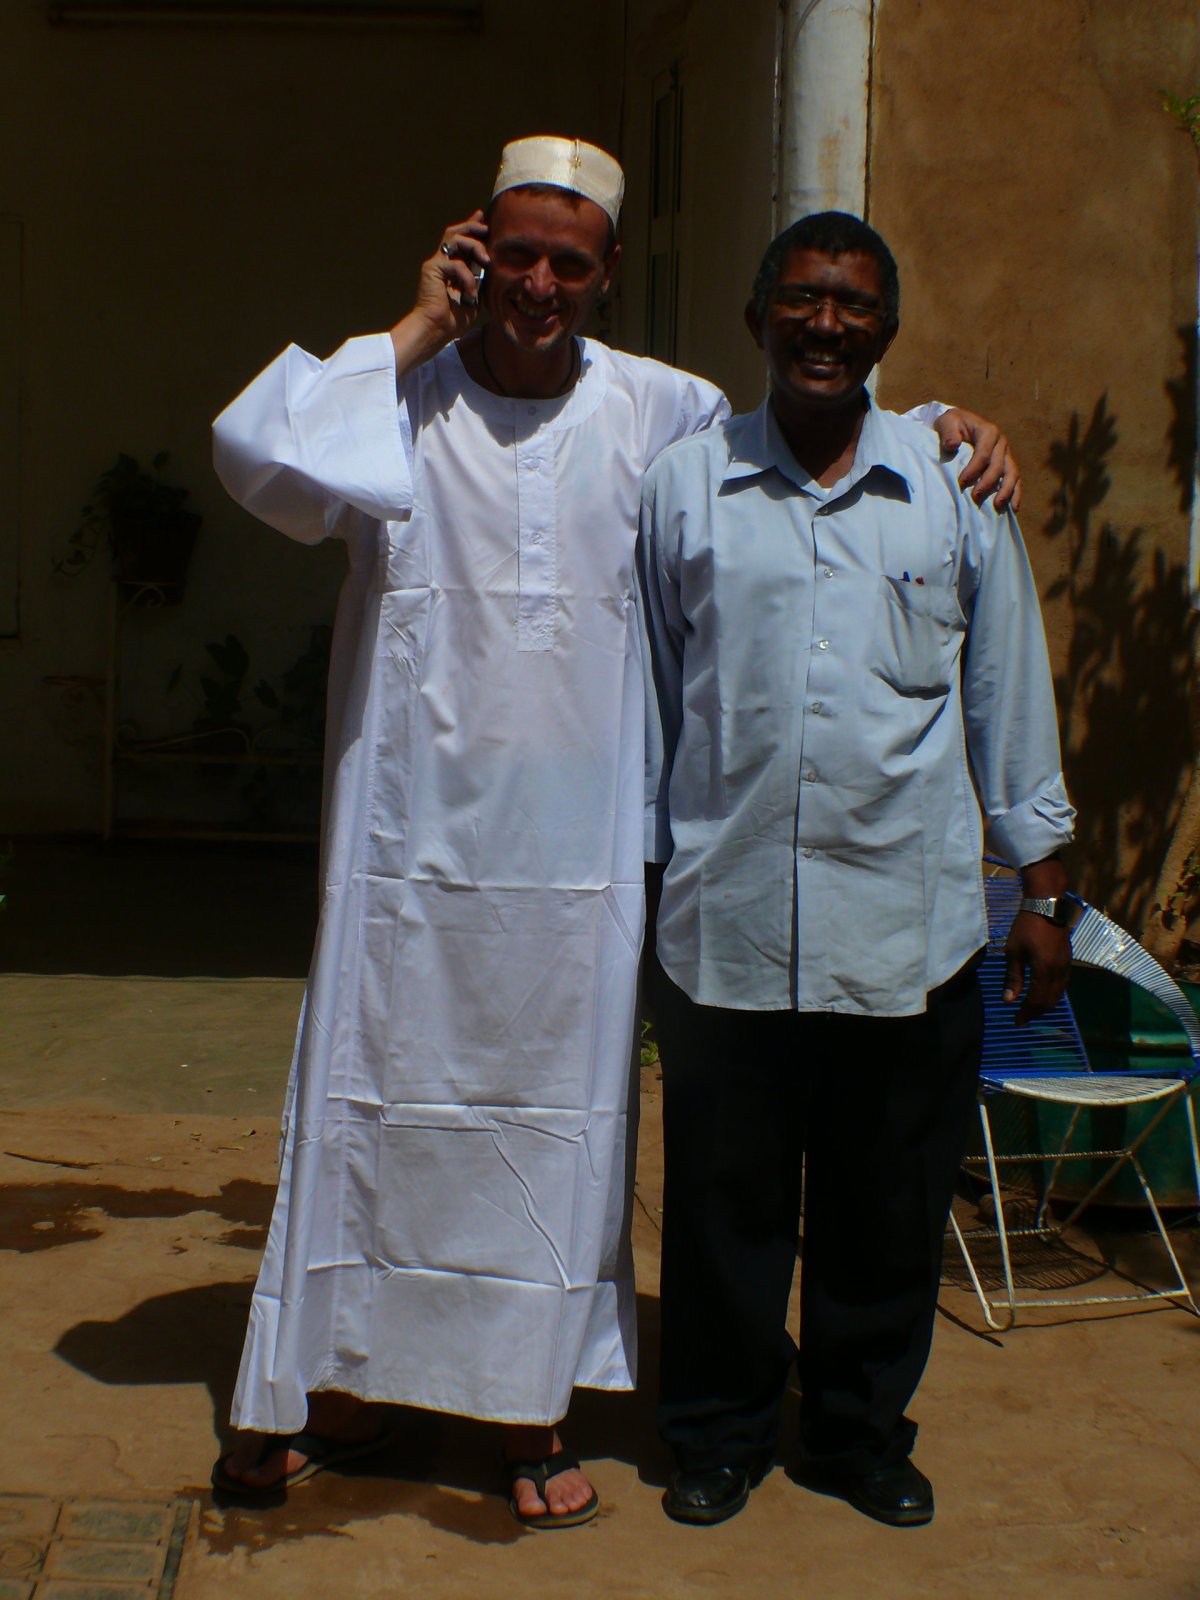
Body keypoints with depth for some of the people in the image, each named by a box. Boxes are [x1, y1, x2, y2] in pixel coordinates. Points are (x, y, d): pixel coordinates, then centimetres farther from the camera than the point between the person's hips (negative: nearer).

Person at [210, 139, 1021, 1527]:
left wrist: (944, 425, 3)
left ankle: (530, 1406, 23)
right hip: (410, 842, -1)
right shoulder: (400, 395, 0)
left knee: (555, 1114, 8)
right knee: (377, 1102, 7)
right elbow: (254, 449, -19)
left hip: (575, 862, 1)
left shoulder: (660, 413, 5)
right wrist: (415, 334, -13)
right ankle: (337, 1391, 23)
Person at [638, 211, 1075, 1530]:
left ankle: (863, 1430, 32)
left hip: (910, 926, 1)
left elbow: (1009, 693, 9)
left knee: (886, 1209, 11)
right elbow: (650, 695, 9)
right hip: (726, 923, 0)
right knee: (724, 1200, 9)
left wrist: (1041, 889, 9)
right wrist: (637, 871, 8)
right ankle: (721, 1431, 29)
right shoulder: (683, 485, 4)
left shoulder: (958, 488, 5)